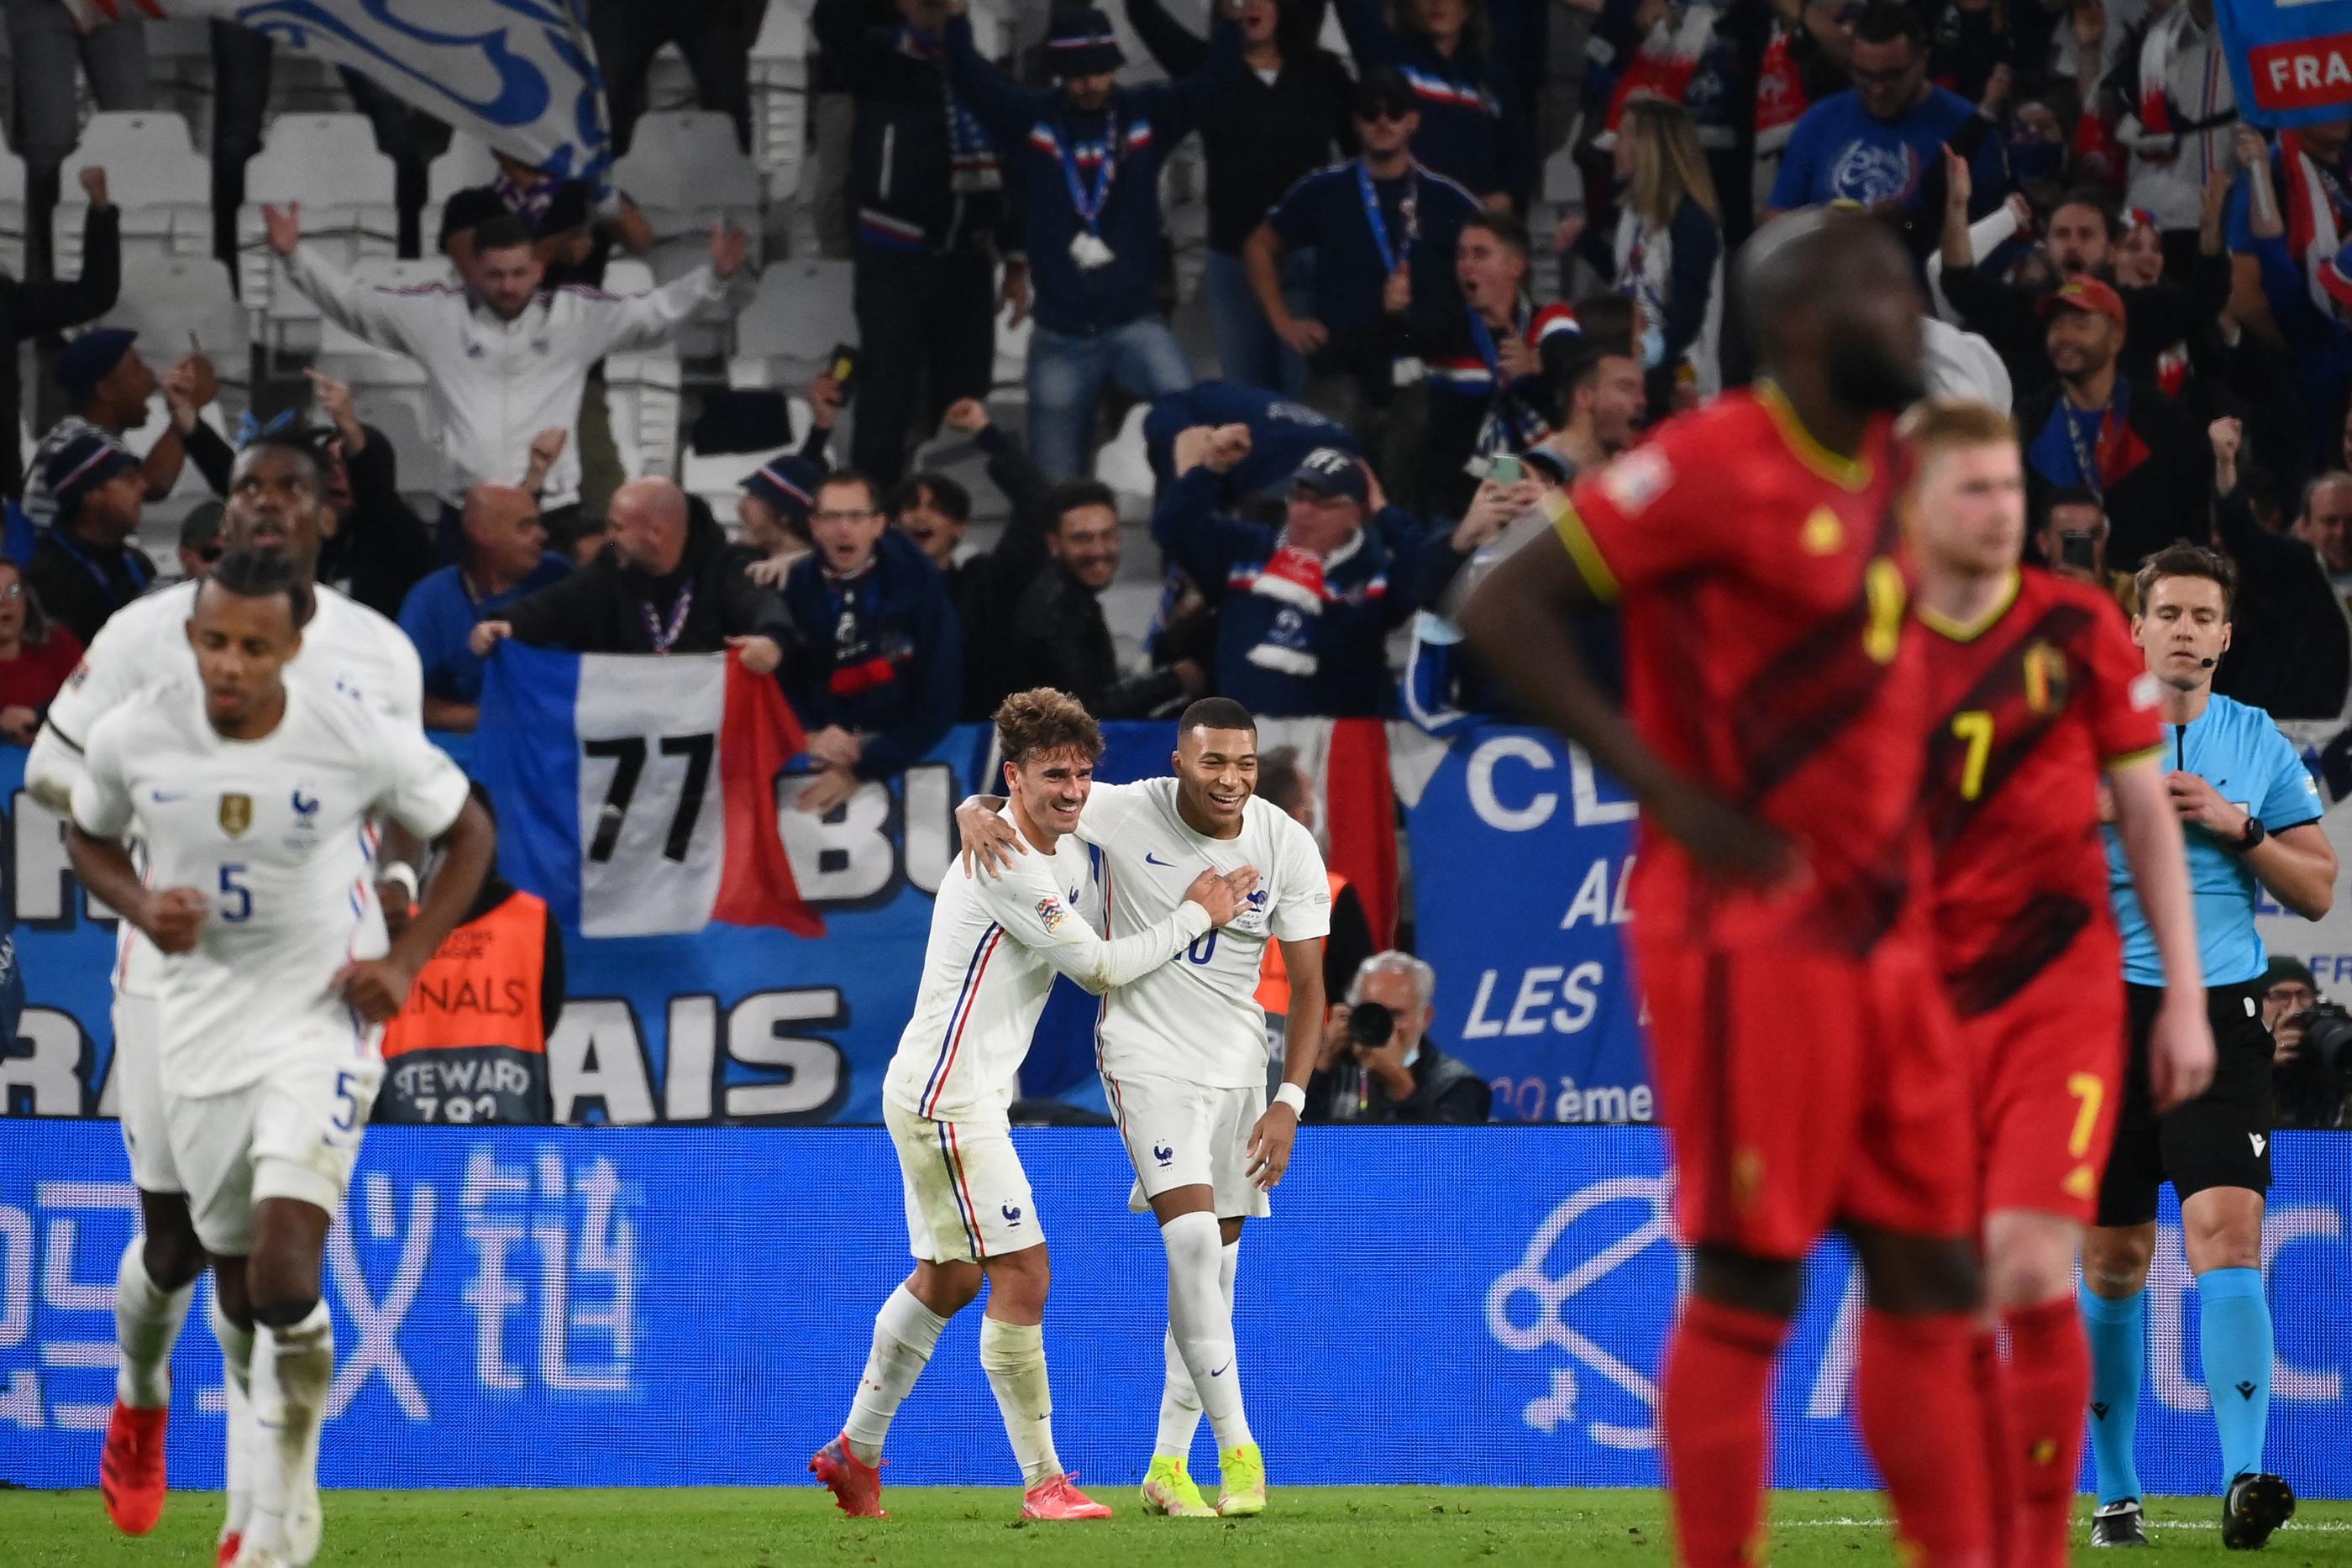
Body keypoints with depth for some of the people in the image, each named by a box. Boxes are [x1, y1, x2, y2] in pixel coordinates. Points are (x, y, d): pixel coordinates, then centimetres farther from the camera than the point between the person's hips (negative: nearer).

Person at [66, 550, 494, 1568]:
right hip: (200, 1020, 4)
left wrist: (405, 960, -8)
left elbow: (468, 835, 2)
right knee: (236, 1280, 12)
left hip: (322, 1017, -4)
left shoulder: (362, 746, -16)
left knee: (285, 1272, -20)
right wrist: (141, 905, -10)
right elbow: (88, 838, 11)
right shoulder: (132, 739, -9)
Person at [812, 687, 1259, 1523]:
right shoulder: (1004, 864, -21)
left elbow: (1097, 968, 17)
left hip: (954, 1097, 11)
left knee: (947, 1279, 19)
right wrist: (1194, 917, -9)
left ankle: (856, 1452, 31)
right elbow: (1099, 966, -19)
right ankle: (1043, 1480, -8)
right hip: (946, 1096, -11)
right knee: (1023, 1275, -11)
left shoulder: (1075, 851, 10)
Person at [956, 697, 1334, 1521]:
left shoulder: (1289, 849, -8)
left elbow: (1308, 985, -2)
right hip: (1147, 1056, -4)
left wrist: (1289, 1104, -9)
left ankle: (1168, 1464, 17)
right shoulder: (1128, 812, -15)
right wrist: (976, 810, -31)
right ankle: (1239, 1451, -19)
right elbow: (1031, 798, -6)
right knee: (1193, 1236, -21)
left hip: (1238, 1064, 4)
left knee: (1215, 1268, 7)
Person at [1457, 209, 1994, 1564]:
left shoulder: (1877, 465, 12)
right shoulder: (1719, 465, -13)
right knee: (1750, 1285, -4)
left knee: (1930, 1278, 8)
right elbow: (1506, 610, -15)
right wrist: (1672, 794, -18)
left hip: (1881, 932, 8)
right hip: (1751, 930, -8)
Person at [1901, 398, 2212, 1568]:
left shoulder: (2078, 629, 1)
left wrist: (2185, 997, 3)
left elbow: (2147, 816, 6)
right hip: (1923, 1007, 2)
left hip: (2059, 992, -2)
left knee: (2031, 1273, -16)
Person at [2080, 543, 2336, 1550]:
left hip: (2221, 1012, 0)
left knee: (2226, 1233, -17)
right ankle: (2116, 1489, 17)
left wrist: (2239, 828, -7)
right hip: (2108, 1012, 0)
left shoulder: (2259, 745, 8)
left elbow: (2317, 890, 9)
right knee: (2115, 1264, 4)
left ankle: (2244, 1479, -26)